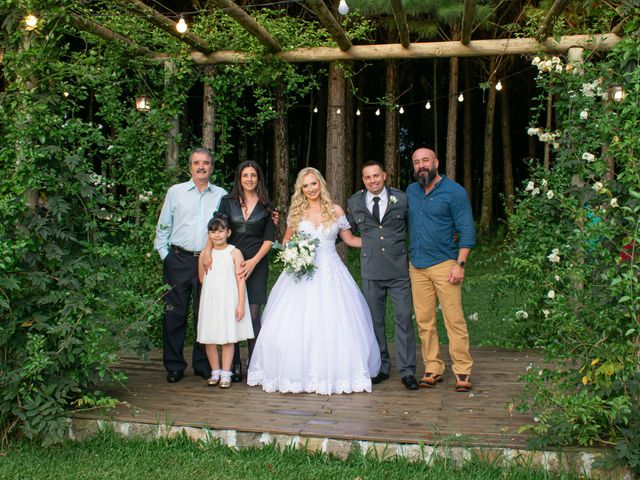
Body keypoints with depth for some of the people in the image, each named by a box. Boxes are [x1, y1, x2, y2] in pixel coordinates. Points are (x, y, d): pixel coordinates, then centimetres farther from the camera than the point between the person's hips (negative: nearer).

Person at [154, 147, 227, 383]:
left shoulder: (221, 195, 8)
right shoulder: (176, 192, 7)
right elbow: (163, 227, 8)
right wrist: (164, 255, 2)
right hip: (178, 260, -1)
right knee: (175, 314, 2)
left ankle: (203, 364, 19)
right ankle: (174, 366, 12)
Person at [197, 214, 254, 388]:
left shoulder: (234, 253, -5)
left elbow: (241, 280, -7)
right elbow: (202, 278, 15)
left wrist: (241, 304, -11)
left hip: (229, 301, -3)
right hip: (210, 301, 3)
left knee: (228, 338, 0)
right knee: (209, 339, 5)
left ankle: (226, 374, 10)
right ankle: (215, 372, 19)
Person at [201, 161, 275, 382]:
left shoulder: (266, 206, 8)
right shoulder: (228, 202, 9)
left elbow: (269, 239, 4)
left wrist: (254, 261, -8)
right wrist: (207, 250, -16)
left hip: (256, 264, -1)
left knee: (253, 313, -5)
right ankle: (234, 366, 9)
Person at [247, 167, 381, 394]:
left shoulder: (335, 211, 6)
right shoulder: (296, 212, 8)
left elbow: (350, 240, 15)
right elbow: (287, 240, 19)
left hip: (330, 273, 0)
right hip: (302, 273, 1)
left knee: (334, 323, -6)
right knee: (295, 323, -6)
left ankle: (336, 374, 6)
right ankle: (296, 373, 6)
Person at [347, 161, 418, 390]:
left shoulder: (401, 199, 1)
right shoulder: (355, 203, 6)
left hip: (399, 269, -2)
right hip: (371, 270, 2)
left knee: (404, 318, -2)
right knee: (375, 320, 8)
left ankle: (407, 371, 6)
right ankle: (381, 368, 20)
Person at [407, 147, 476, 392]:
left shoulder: (454, 192, -3)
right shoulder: (410, 191, 13)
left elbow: (467, 230, -5)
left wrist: (460, 264, -13)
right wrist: (408, 259, 13)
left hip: (444, 264, -5)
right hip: (417, 267, 5)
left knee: (454, 319, -5)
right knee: (424, 321, 6)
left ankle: (462, 371, 2)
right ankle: (433, 369, 14)